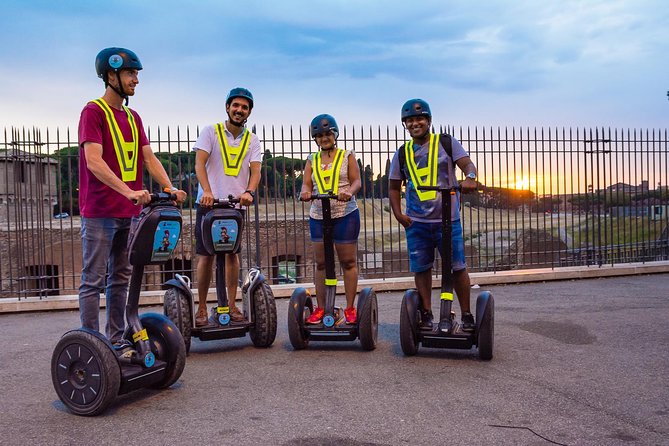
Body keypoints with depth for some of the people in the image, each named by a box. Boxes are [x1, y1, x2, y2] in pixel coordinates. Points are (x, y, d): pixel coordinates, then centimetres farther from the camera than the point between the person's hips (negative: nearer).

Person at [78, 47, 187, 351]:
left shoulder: (133, 118, 16)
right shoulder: (94, 111, -7)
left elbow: (149, 158, 11)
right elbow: (94, 161, -18)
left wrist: (170, 188, -6)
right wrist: (129, 191, -30)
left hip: (129, 212, 8)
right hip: (100, 212, -7)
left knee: (121, 279, 12)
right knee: (93, 280, -1)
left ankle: (117, 339, 20)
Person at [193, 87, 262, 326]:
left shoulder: (252, 140, 9)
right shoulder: (210, 132, 1)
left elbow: (255, 170, -3)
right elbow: (199, 163, -10)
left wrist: (249, 192, -24)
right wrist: (207, 191, -27)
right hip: (209, 203, -3)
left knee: (232, 253, 8)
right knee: (206, 255, -1)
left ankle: (232, 305, 18)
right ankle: (201, 308, 8)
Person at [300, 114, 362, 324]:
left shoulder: (347, 156, 6)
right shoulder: (312, 160, 14)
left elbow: (356, 181, -3)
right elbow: (307, 184, 3)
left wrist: (349, 192, -25)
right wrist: (305, 193, -21)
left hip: (345, 214, -3)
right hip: (318, 216, 3)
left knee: (348, 261, 0)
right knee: (320, 263, 6)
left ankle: (350, 308, 8)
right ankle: (320, 308, 13)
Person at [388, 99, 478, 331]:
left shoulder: (447, 143, 3)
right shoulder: (402, 153, 10)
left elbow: (467, 164, -7)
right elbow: (394, 186, 15)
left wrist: (470, 177, -30)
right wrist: (398, 214, 3)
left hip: (448, 219, -2)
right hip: (416, 222, 3)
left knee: (458, 267, -1)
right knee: (421, 269, 6)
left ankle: (466, 314, 12)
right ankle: (426, 314, 19)